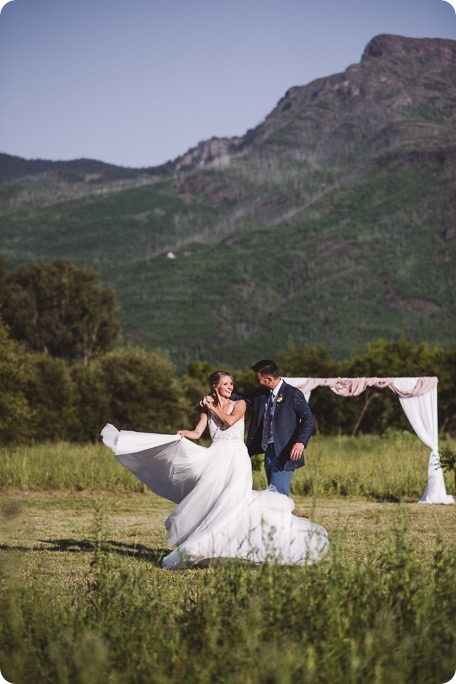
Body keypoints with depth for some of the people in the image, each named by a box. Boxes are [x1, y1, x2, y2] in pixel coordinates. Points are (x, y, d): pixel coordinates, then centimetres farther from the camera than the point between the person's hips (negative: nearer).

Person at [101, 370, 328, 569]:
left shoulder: (239, 404, 8)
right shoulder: (207, 409, 16)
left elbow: (230, 420, -11)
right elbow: (197, 432, 3)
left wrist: (214, 408, 1)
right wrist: (184, 433, -18)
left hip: (235, 456, -3)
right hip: (215, 457, 3)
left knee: (232, 496, -17)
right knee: (208, 497, -8)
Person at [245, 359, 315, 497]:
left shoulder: (293, 394, -8)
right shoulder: (260, 395, 10)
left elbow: (308, 420, -13)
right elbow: (255, 425, 17)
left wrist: (301, 442, -28)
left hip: (285, 453, -7)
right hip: (268, 453, 7)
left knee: (277, 494, -15)